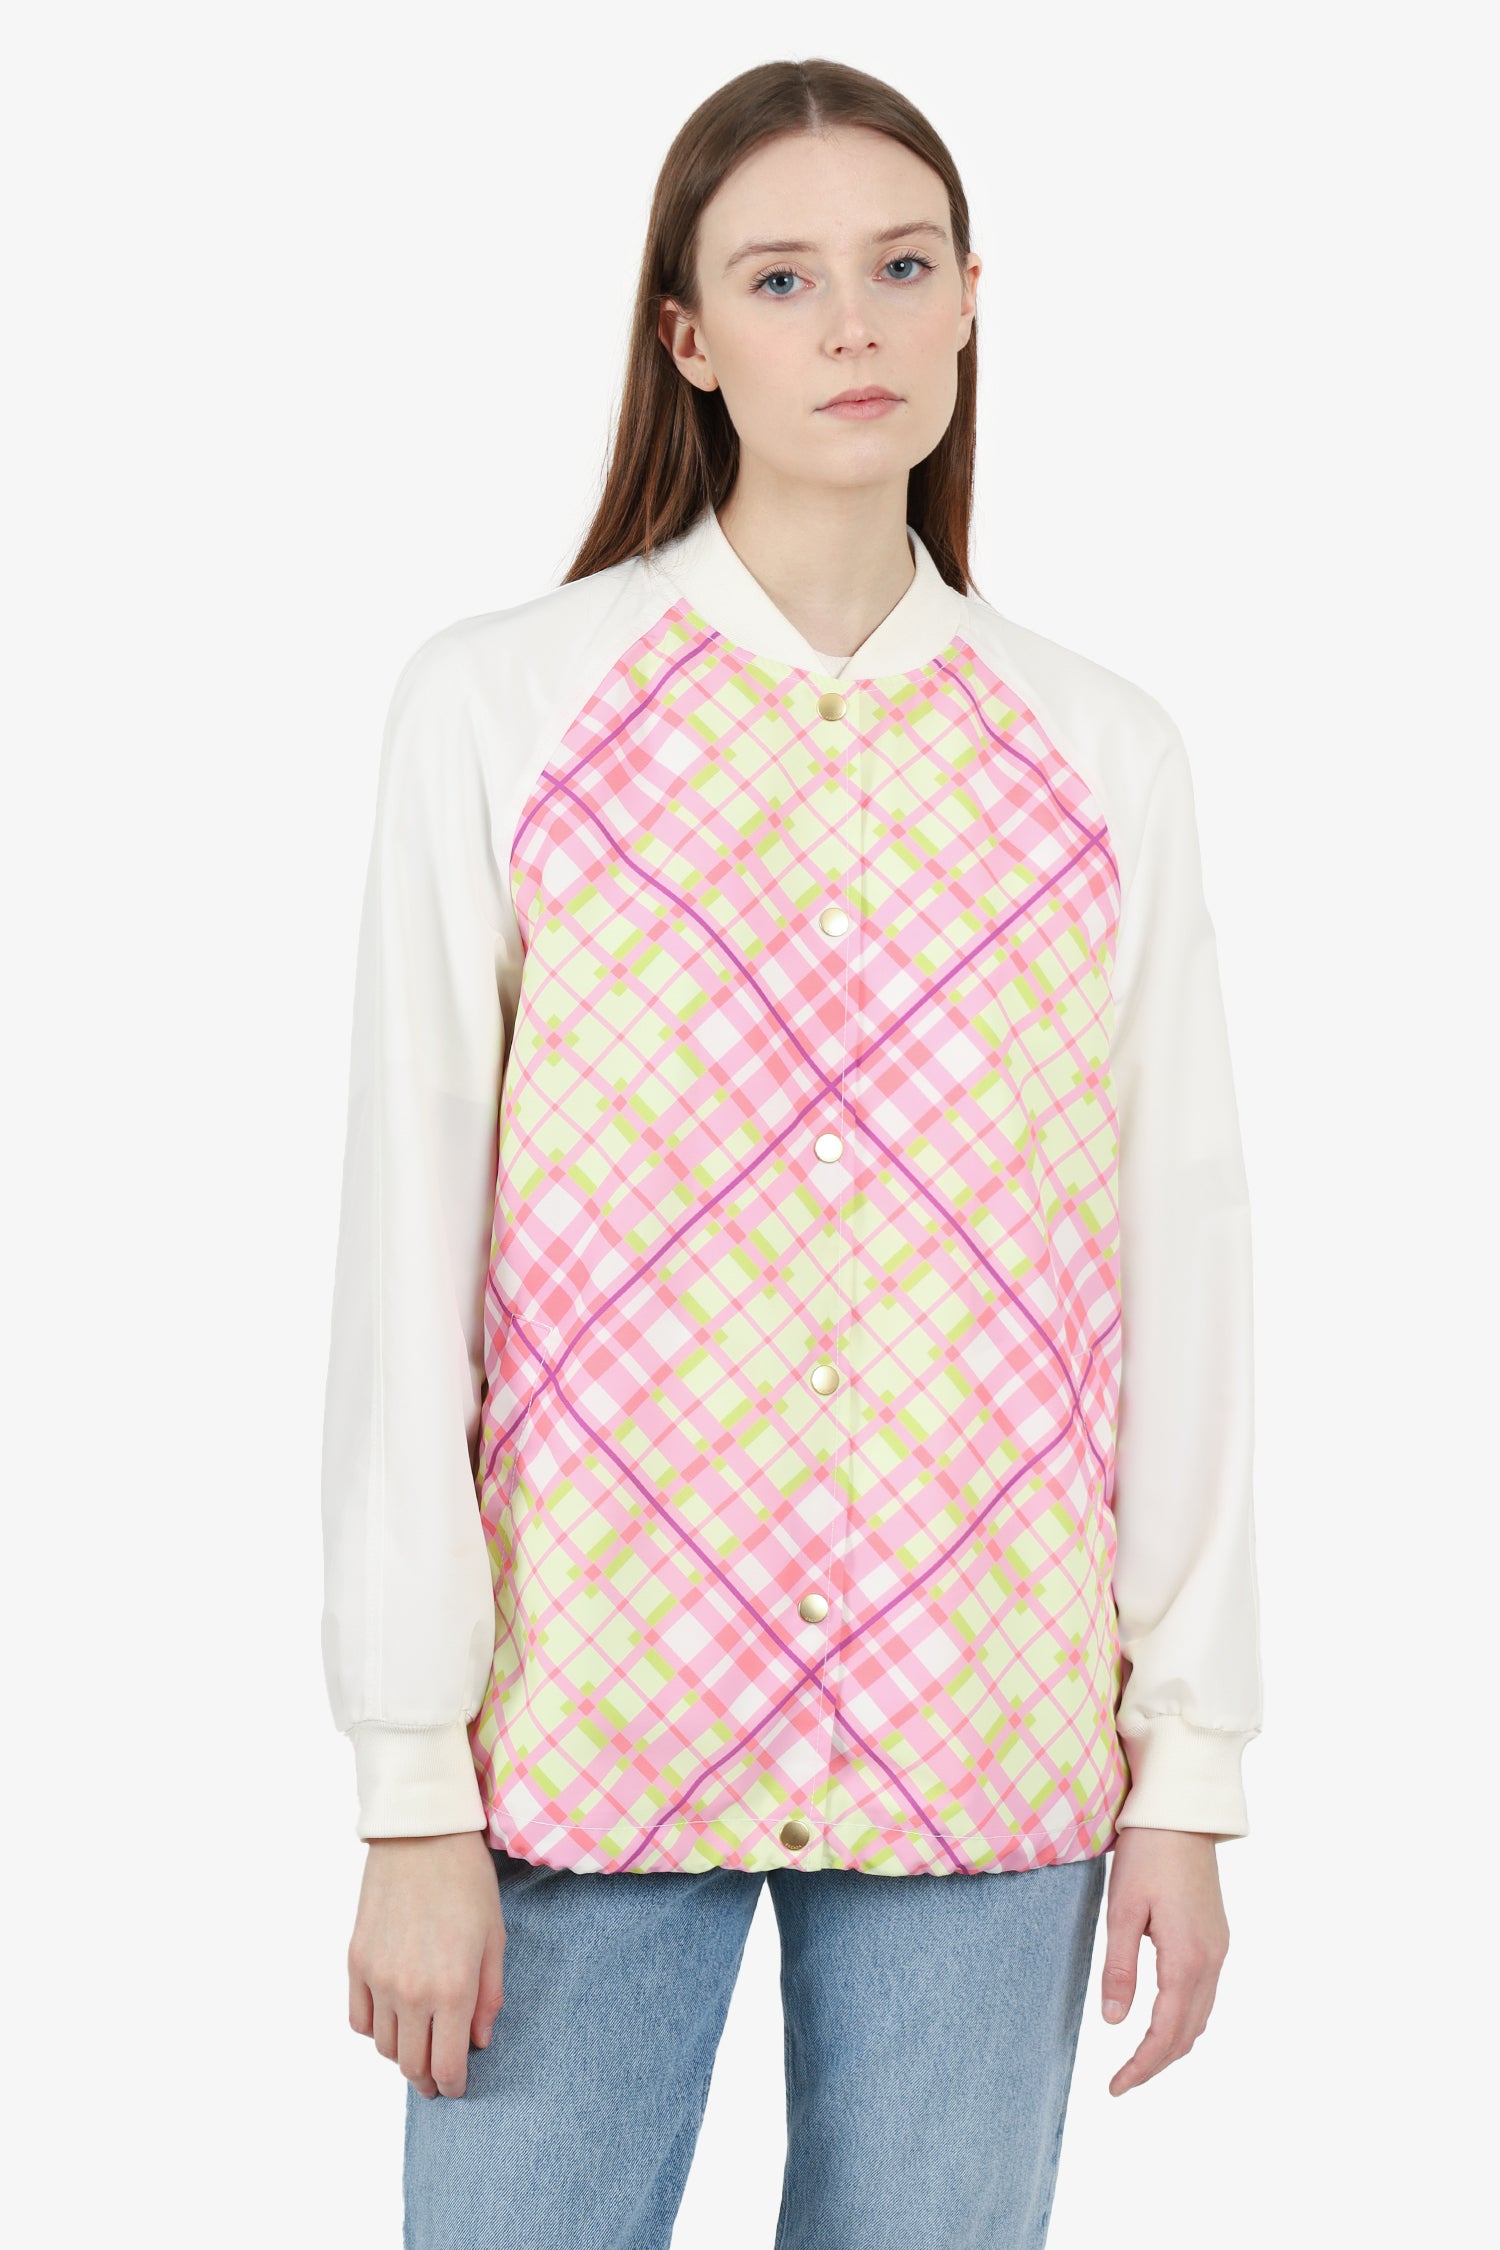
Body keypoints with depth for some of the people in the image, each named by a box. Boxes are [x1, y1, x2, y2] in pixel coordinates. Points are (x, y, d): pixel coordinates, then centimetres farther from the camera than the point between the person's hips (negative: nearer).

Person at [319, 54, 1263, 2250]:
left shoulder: (1103, 758, 5)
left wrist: (1188, 1774, 2)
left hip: (986, 1738, 2)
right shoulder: (499, 709, -2)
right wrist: (414, 1786, -7)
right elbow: (409, 1251, -4)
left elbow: (1176, 1261, 5)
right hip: (593, 1716, -2)